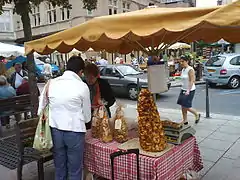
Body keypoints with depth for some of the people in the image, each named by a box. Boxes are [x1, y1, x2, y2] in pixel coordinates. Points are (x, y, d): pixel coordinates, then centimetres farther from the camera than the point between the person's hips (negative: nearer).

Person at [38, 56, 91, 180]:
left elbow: (41, 109, 6)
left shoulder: (51, 83, 1)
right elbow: (87, 117, -1)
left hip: (55, 130, 4)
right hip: (74, 131, -3)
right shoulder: (82, 86, -8)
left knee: (59, 169, 19)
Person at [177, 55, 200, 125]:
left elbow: (192, 81, -20)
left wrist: (188, 90, -26)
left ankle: (197, 115, 19)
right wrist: (183, 90, 17)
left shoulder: (190, 69, -15)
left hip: (190, 90, -8)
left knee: (186, 107, -6)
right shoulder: (183, 69, 10)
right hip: (183, 90, 8)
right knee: (183, 106, 7)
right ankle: (185, 121, 18)